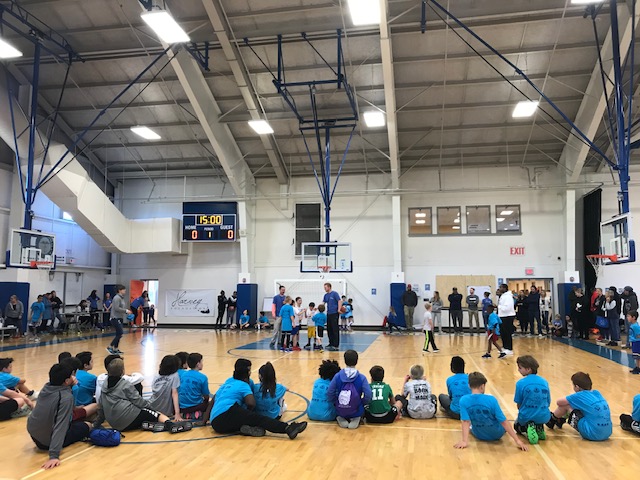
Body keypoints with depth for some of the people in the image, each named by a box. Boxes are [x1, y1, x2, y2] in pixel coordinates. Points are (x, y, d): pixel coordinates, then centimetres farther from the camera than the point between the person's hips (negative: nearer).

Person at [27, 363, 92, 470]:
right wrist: (54, 455, -36)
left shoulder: (47, 386, -7)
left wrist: (71, 385, -4)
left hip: (33, 434, 7)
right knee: (87, 426, 11)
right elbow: (60, 426, -33)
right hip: (47, 441, -7)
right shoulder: (66, 397, -27)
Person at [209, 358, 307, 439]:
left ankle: (247, 429, -33)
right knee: (257, 419, -18)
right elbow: (251, 403, -7)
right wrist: (247, 413, 12)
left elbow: (214, 398, 33)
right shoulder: (243, 385, 7)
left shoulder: (228, 381, 29)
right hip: (226, 413, -8)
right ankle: (288, 428, -36)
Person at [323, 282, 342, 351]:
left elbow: (339, 301, -12)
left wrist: (339, 309, -21)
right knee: (329, 330, 11)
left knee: (335, 330, -6)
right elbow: (323, 303, 14)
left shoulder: (334, 293, -6)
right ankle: (331, 344, 21)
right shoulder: (326, 295, 14)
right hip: (328, 314, 8)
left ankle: (336, 346, -4)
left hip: (334, 314, -7)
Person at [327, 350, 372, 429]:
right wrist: (362, 404, 4)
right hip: (356, 412, -2)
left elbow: (330, 394, -6)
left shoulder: (338, 376, -8)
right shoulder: (361, 378, -12)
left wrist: (337, 403, 10)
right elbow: (368, 396, -16)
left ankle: (341, 419, 5)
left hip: (340, 411, 2)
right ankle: (356, 419, 1)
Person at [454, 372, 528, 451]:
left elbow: (465, 422, -28)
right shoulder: (491, 400, -26)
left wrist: (465, 441, -30)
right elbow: (504, 422, -23)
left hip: (479, 435, 1)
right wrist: (517, 440, -18)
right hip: (496, 435, -1)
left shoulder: (463, 400, -22)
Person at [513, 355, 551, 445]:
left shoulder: (520, 383, -13)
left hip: (526, 417, -4)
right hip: (543, 417, 4)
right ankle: (539, 428, 7)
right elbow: (548, 403, 6)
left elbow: (519, 405, -5)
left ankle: (528, 429, -3)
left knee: (517, 426, 31)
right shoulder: (544, 382, -2)